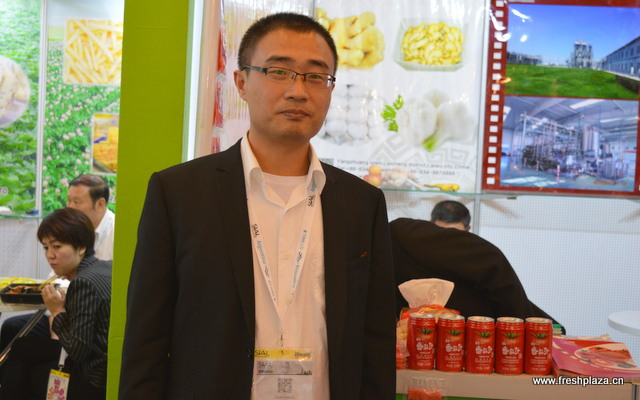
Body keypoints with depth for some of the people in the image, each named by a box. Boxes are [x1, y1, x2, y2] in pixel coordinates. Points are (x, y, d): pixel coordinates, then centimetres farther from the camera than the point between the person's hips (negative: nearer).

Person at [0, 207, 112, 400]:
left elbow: (78, 351, -22)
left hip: (94, 384, -9)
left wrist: (58, 312, -11)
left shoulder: (83, 283, -23)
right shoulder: (107, 267, 3)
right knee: (22, 348, 21)